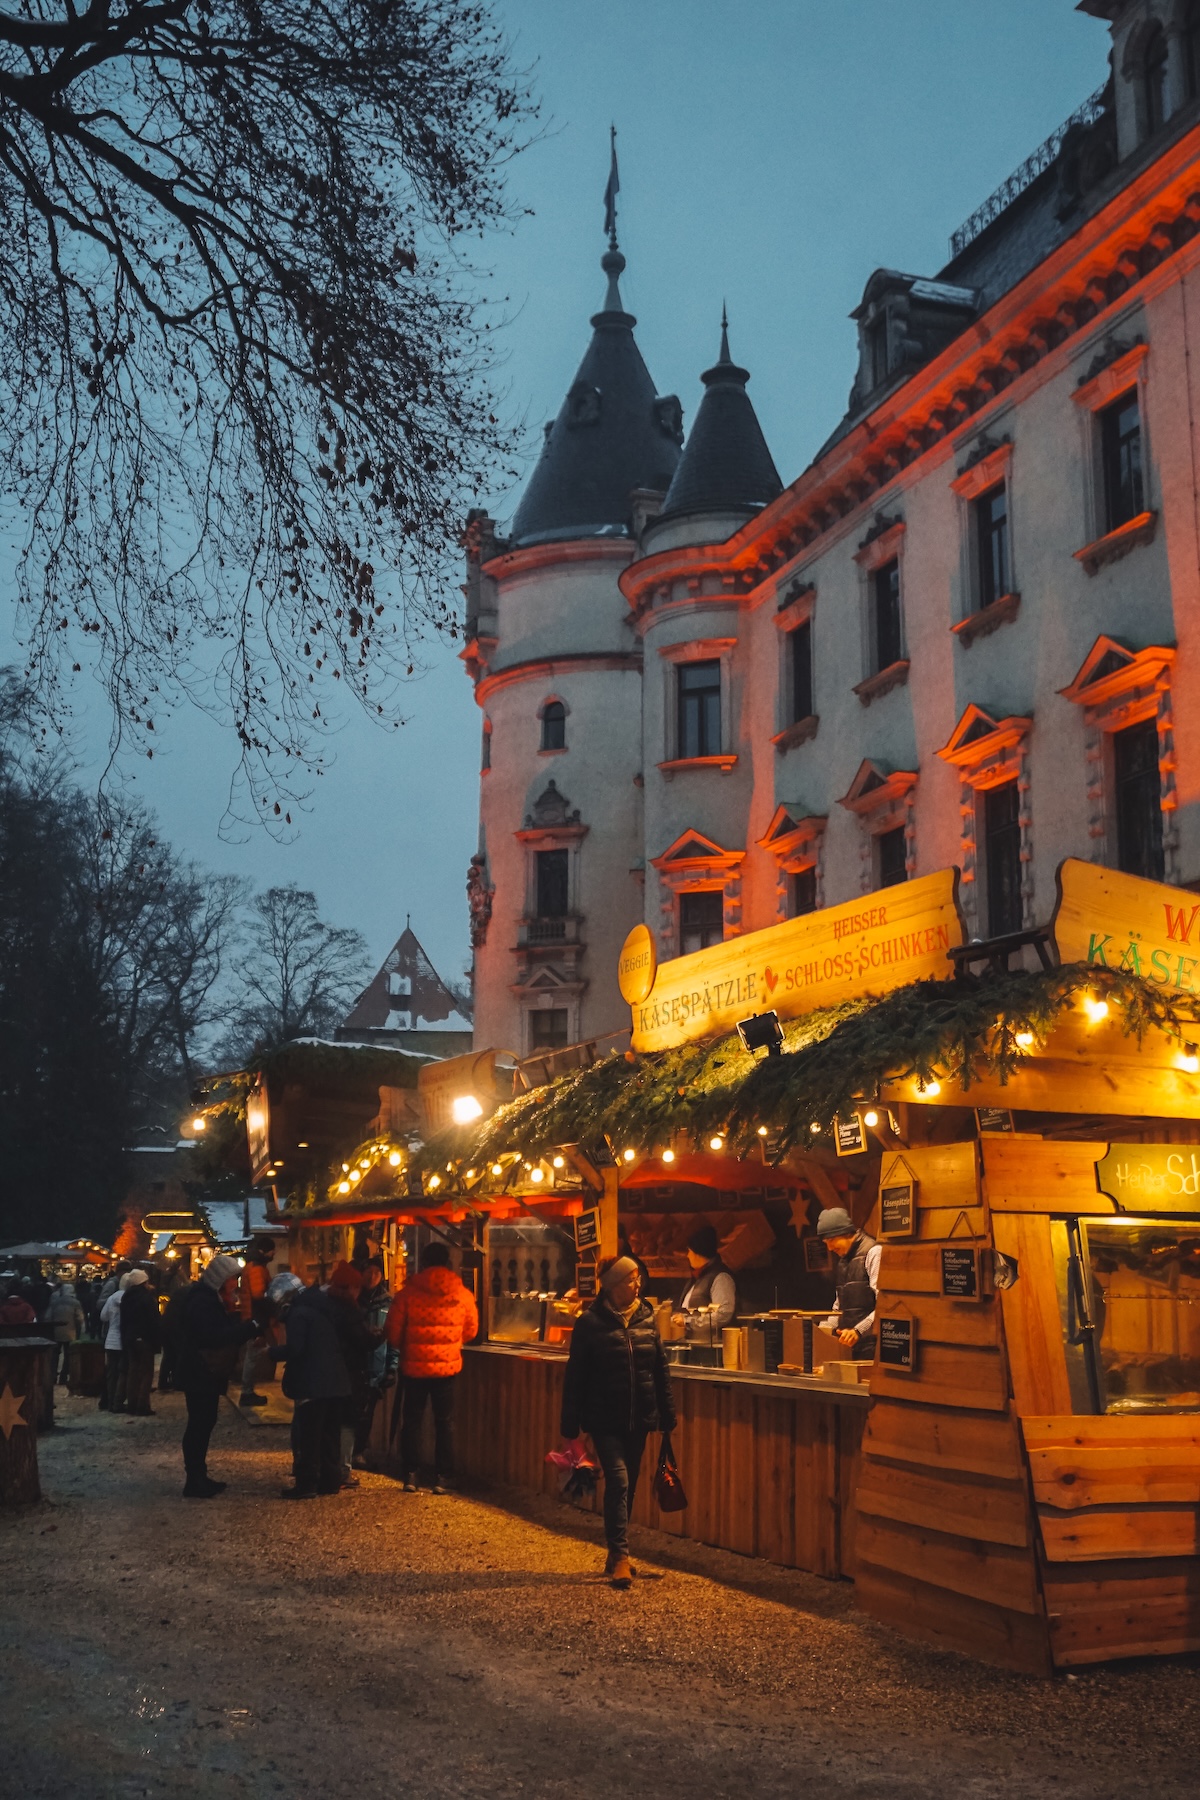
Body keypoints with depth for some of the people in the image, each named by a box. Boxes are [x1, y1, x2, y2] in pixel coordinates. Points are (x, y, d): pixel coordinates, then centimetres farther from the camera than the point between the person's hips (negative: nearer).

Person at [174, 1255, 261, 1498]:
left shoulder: (212, 1299, 15)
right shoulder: (202, 1302, -19)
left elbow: (225, 1331, 16)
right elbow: (214, 1336, -29)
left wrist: (246, 1326, -2)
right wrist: (250, 1327, -28)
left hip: (207, 1372, 10)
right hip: (199, 1374, -10)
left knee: (202, 1423, 14)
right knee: (200, 1425, -7)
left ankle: (198, 1477, 21)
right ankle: (194, 1482, -3)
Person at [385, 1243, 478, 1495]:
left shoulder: (408, 1293, -10)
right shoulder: (462, 1294, -5)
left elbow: (393, 1333, -5)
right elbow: (471, 1330, 6)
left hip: (414, 1367, -1)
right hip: (449, 1366, 1)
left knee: (412, 1420, 12)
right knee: (445, 1422, 11)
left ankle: (410, 1475, 13)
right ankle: (442, 1477, 10)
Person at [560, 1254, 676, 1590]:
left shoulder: (646, 1319, 4)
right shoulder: (590, 1323, -8)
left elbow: (661, 1370, 9)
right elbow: (575, 1376, -6)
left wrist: (668, 1416, 8)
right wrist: (570, 1426, -6)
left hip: (639, 1419, 5)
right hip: (605, 1420, -5)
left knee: (628, 1485, 11)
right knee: (618, 1480, -13)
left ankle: (616, 1556, 23)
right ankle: (620, 1556, -6)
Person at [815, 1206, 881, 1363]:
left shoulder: (874, 1253, -8)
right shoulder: (842, 1260, 18)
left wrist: (858, 1331, -23)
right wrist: (825, 1329, 11)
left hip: (872, 1343, -7)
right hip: (852, 1345, 7)